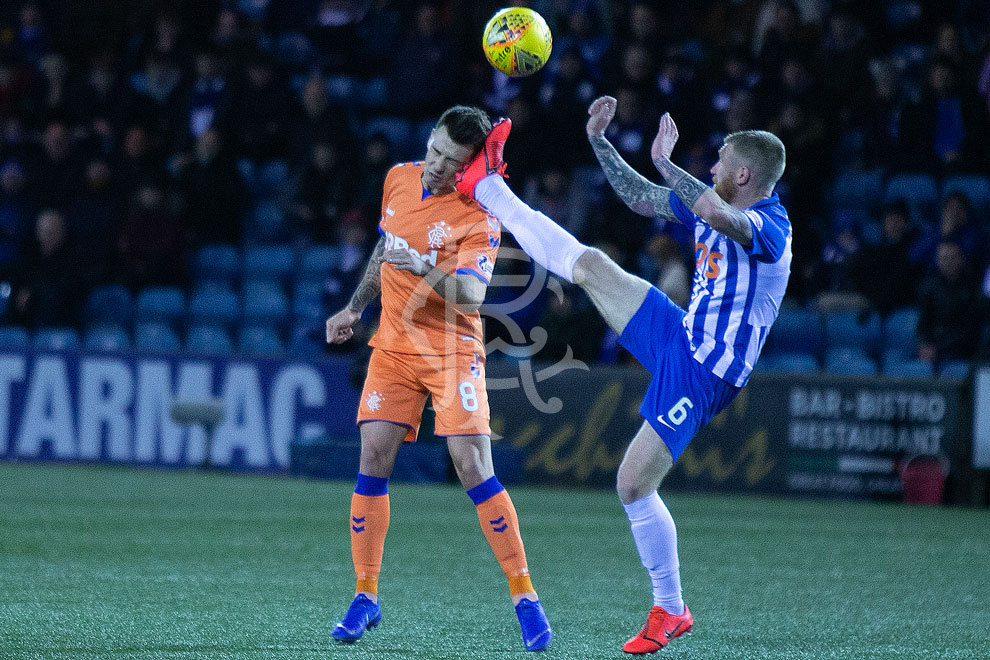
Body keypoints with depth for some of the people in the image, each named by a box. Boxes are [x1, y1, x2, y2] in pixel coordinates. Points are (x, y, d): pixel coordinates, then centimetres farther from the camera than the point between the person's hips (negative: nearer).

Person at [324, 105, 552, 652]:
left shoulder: (479, 216, -14)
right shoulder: (399, 179, 4)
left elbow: (471, 295, -27)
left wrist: (426, 269, -43)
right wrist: (355, 308, 20)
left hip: (453, 351, -5)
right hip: (394, 345, 5)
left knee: (473, 468, -14)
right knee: (373, 458, -5)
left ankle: (524, 597, -6)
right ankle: (365, 597, 5)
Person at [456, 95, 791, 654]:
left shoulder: (770, 228, -22)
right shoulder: (715, 206, 6)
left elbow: (718, 215, -46)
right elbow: (642, 200, 18)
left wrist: (666, 161, -35)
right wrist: (600, 141, 11)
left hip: (702, 377, -8)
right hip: (681, 333, 8)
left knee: (633, 485, -7)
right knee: (589, 265, 5)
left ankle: (670, 612, 7)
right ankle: (486, 188, 22)